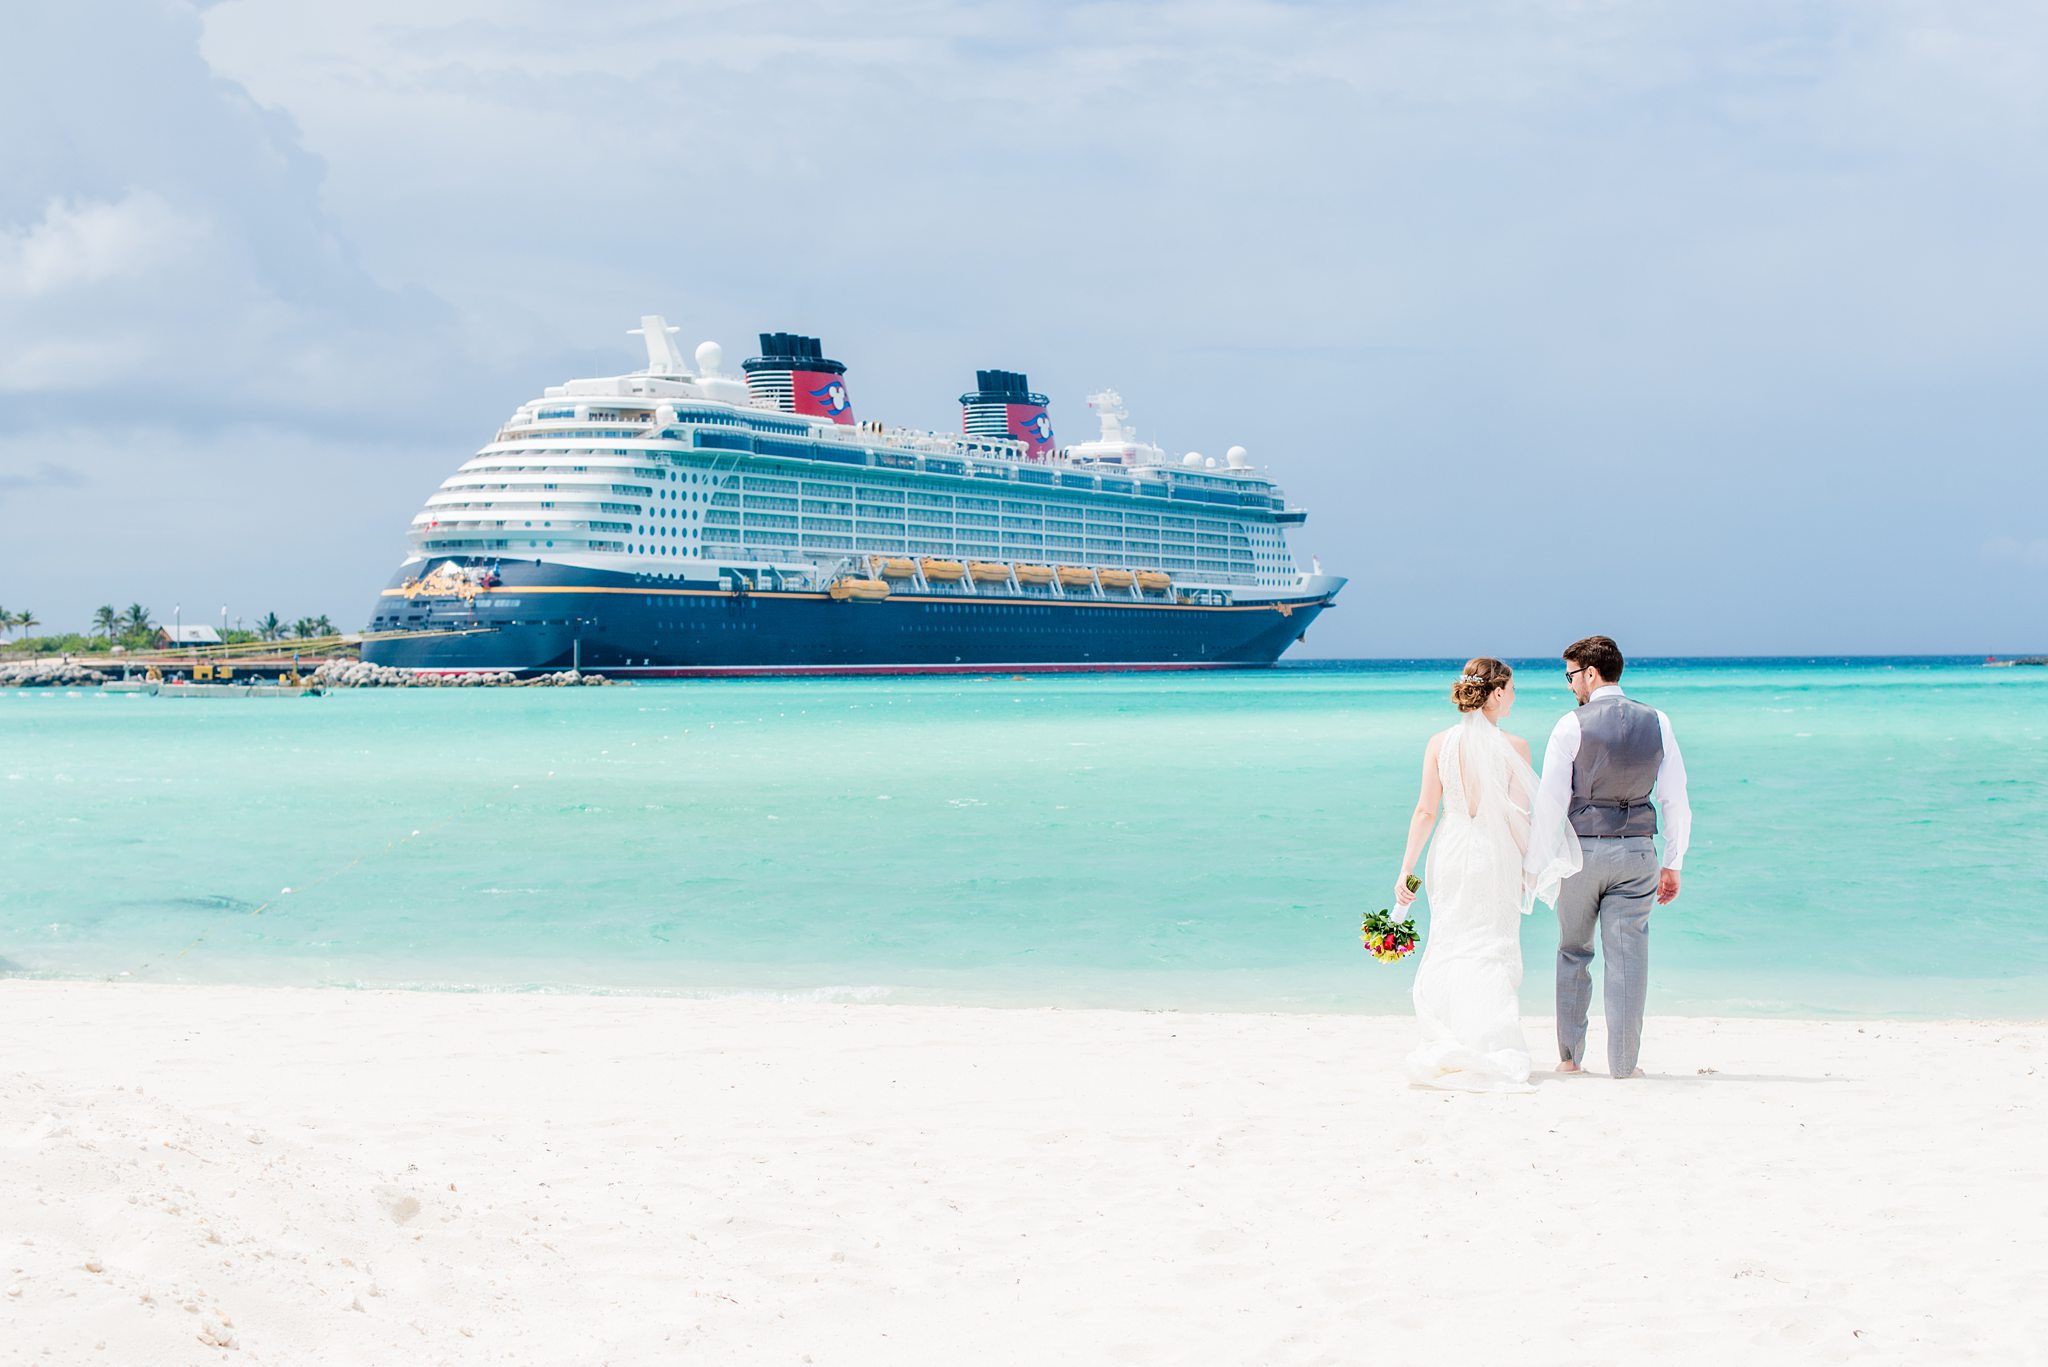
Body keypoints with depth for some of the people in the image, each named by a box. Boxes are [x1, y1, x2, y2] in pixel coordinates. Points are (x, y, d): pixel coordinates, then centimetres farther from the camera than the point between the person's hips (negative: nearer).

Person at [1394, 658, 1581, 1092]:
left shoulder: (1439, 743, -2)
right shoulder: (1513, 747, -9)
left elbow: (1425, 811, -3)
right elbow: (1521, 814, -7)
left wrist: (1406, 869, 2)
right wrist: (1532, 866, 6)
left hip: (1451, 853, 2)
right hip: (1496, 859, -2)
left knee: (1450, 946, 11)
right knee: (1493, 950, 4)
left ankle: (1445, 1048, 10)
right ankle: (1493, 1052, -2)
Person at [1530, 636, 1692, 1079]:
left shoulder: (1573, 725, -8)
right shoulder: (1657, 722, 2)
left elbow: (1550, 801, -8)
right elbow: (1676, 801, 4)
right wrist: (1672, 865, 11)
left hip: (1580, 849, -2)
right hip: (1636, 850, 2)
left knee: (1573, 953, 13)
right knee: (1627, 956, 3)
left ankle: (1570, 1056, 17)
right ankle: (1623, 1062, 2)